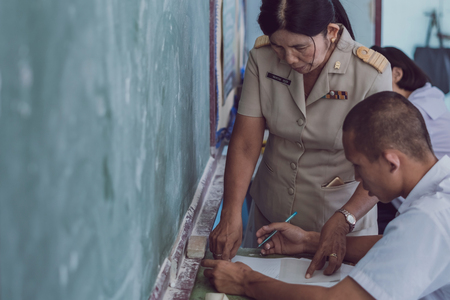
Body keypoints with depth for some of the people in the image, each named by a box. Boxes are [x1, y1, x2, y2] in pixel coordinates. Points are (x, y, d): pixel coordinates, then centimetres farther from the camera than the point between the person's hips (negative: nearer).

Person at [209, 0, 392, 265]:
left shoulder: (371, 73, -22)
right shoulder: (262, 58, -13)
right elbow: (245, 143, -14)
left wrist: (343, 220, -37)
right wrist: (231, 215, -24)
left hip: (344, 216, -3)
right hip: (271, 215, 3)